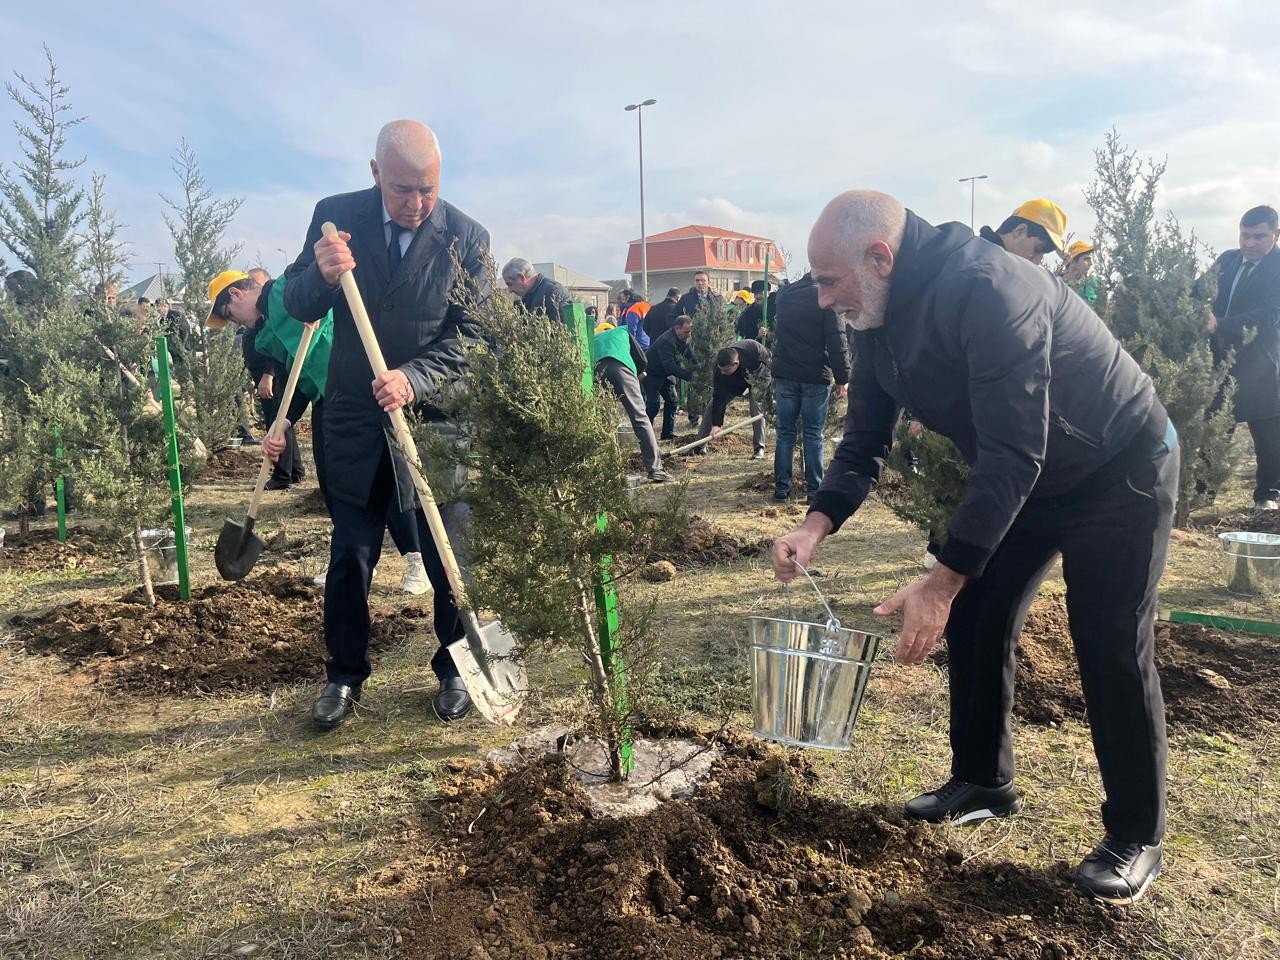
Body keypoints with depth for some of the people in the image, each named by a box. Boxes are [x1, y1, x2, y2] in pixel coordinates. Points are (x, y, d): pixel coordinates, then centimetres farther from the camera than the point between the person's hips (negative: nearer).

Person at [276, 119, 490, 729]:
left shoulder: (466, 237, -8)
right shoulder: (335, 216, -3)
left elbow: (471, 336, -10)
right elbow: (297, 306, 0)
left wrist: (413, 379, -26)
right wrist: (321, 273, -23)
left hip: (437, 415, -1)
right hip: (355, 415, 2)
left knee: (449, 554, 6)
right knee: (350, 555, 9)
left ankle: (455, 670, 25)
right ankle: (344, 677, 24)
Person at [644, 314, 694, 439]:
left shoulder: (685, 340, -5)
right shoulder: (666, 341, -34)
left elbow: (691, 357, -2)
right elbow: (670, 366, -40)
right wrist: (689, 375, -43)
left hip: (666, 374, 9)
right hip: (651, 373, -9)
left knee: (673, 400, 5)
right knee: (654, 402, -16)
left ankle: (668, 433, 11)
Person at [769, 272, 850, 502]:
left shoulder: (784, 294, 8)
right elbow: (837, 342, -11)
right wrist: (842, 377, -8)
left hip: (785, 373, 4)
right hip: (816, 376, -4)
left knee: (785, 432, 8)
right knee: (813, 433, 3)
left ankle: (781, 487, 9)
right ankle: (814, 489, 6)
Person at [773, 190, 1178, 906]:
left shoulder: (987, 290, -33)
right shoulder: (881, 322, -6)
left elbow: (1013, 453, -36)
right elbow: (865, 444, -2)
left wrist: (943, 581, -37)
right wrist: (816, 526, -18)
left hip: (1121, 470, -8)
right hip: (1026, 477, 8)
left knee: (1113, 653, -4)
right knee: (973, 623, 8)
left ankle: (1136, 839, 15)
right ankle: (985, 785, 26)